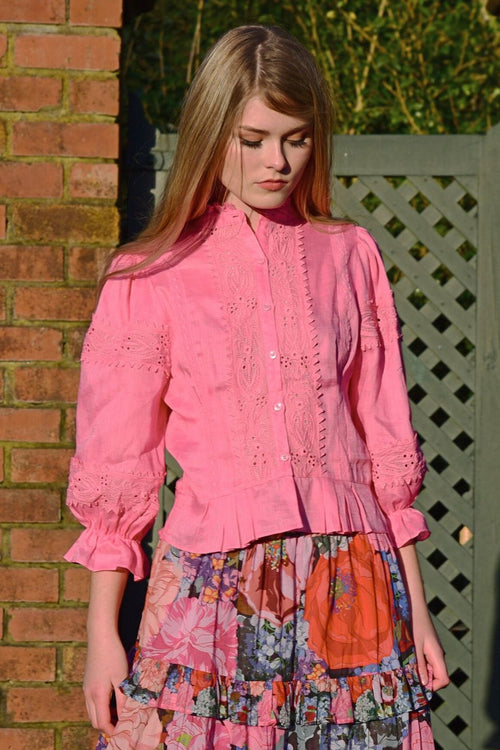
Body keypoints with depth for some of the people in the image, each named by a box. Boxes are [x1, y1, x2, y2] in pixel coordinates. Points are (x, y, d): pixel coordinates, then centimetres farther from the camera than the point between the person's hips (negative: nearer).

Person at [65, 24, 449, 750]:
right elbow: (116, 472, 4)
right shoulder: (148, 280, 2)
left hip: (349, 580, 2)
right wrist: (102, 634, 1)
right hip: (212, 581, -2)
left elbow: (385, 443, 11)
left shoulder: (351, 257, 8)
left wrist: (415, 608, 11)